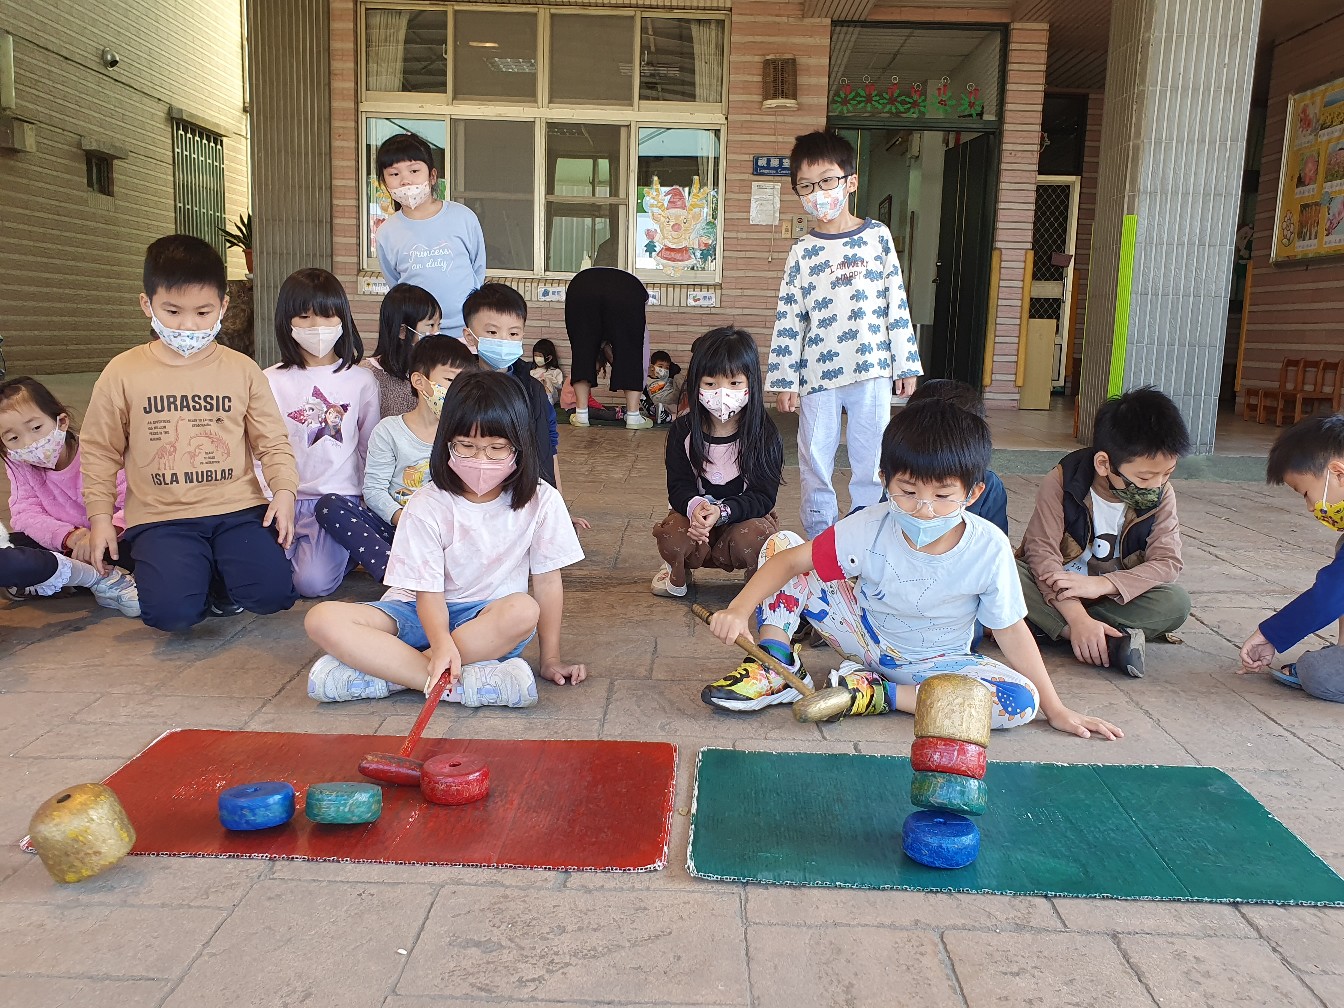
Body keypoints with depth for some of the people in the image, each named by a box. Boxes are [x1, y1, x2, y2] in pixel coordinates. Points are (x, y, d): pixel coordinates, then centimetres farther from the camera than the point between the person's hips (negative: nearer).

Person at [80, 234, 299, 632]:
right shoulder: (122, 373, 2)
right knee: (171, 611, -23)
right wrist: (100, 515, 3)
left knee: (272, 593, -20)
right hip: (161, 518, -1)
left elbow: (272, 441, 6)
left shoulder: (242, 370, 4)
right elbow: (99, 450, 10)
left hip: (237, 508, 1)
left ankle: (216, 572, 14)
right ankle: (182, 568, 13)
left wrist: (284, 490, -10)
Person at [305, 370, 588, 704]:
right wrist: (442, 644, -34)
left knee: (523, 611, -38)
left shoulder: (541, 501, -8)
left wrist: (551, 658, -4)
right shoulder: (428, 505, -10)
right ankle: (464, 684, -35)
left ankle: (386, 670, -28)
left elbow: (547, 580, -3)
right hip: (425, 614, 1)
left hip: (490, 618, 0)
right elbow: (428, 591, -13)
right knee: (323, 619, -24)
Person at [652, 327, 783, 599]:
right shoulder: (683, 431, -7)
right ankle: (678, 573, 8)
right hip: (695, 515, 1)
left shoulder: (764, 436, -13)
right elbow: (678, 486, -9)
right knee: (672, 538, -31)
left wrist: (722, 512, -36)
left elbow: (763, 496, -16)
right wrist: (695, 506, -35)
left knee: (748, 540, -35)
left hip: (747, 517, -1)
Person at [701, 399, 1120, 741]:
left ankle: (877, 693, -20)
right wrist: (740, 609, -35)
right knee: (781, 542, -14)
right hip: (866, 633, 0)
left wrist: (1056, 709, -10)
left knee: (1022, 702, -29)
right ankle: (775, 668, -14)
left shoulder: (989, 549, -22)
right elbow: (791, 560, -20)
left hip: (934, 661, 0)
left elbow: (1010, 629, -12)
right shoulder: (869, 528, -21)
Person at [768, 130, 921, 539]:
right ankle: (820, 540, 21)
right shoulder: (803, 251, 2)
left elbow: (897, 303, 4)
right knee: (815, 462, 8)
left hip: (872, 371, 0)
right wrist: (784, 381, -1)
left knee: (871, 460, 7)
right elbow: (788, 320, 2)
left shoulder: (877, 237, 2)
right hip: (818, 373, 1)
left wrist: (906, 363, 2)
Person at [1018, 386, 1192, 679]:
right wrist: (1078, 618, -35)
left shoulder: (1161, 496, -7)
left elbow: (1167, 562, -14)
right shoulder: (1062, 482, -17)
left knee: (1177, 602, -25)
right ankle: (1110, 643, -35)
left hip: (1117, 596, 2)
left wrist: (1101, 584, -30)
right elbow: (1042, 550, -24)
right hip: (1056, 589, -2)